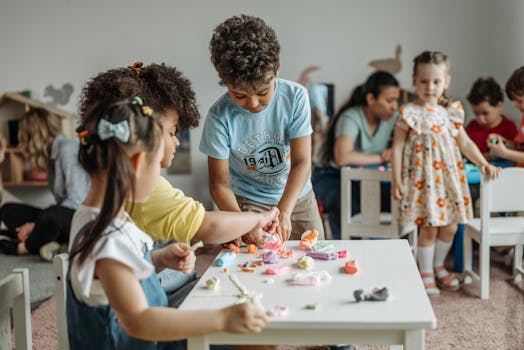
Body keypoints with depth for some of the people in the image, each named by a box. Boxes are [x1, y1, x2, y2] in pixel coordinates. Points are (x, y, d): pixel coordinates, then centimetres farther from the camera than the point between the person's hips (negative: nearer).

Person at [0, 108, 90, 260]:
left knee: (52, 215, -38)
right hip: (63, 215, 9)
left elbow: (77, 200, -20)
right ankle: (46, 243, -18)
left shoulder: (68, 148, -13)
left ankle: (24, 248, -10)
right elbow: (61, 201, 6)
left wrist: (36, 225, -17)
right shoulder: (51, 154, 11)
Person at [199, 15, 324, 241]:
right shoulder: (220, 117, -23)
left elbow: (302, 163, -20)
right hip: (248, 201, -2)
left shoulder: (295, 96, -19)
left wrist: (283, 212, -33)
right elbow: (219, 183, -18)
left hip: (296, 196, 2)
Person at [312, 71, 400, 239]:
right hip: (331, 177, -6)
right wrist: (381, 158, -26)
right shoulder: (352, 118, -22)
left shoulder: (391, 117, -2)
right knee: (353, 205, -35)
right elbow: (342, 157, -38)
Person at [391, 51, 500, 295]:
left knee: (450, 226, 9)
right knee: (429, 227, -2)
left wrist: (483, 163, 3)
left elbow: (465, 143, 14)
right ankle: (426, 273, 18)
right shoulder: (410, 114, -9)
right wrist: (397, 181, -12)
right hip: (422, 179, -5)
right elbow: (397, 147, -8)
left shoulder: (452, 112, 6)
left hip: (449, 176, 5)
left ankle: (438, 265, 32)